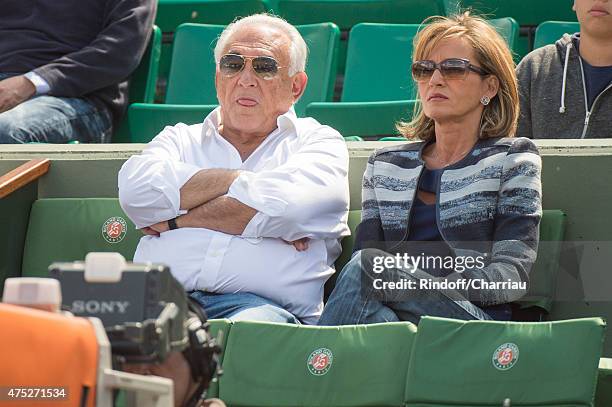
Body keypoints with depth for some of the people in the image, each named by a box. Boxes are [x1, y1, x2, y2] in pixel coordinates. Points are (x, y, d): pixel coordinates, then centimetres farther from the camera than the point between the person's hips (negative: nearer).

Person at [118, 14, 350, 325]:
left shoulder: (317, 142, 20)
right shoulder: (180, 139, 28)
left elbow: (288, 205, -4)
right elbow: (136, 191, 4)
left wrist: (177, 219, 4)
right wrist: (240, 181, 0)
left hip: (263, 303, -1)